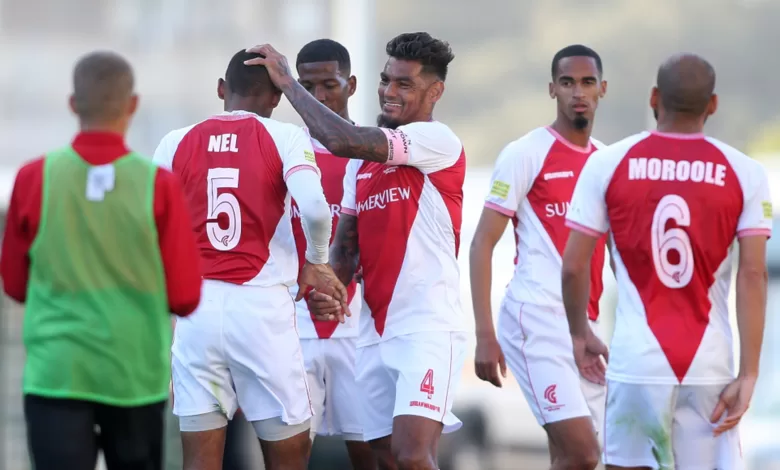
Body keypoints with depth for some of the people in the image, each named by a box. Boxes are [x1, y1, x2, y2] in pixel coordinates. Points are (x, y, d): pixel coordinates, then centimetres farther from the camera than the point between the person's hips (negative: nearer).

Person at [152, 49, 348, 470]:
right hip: (262, 307, -2)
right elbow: (314, 208, -16)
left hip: (196, 308, 2)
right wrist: (316, 262, 2)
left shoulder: (176, 143, 8)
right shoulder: (285, 138, 0)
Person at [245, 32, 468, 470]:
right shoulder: (363, 160, 16)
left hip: (427, 328, -8)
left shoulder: (438, 141, -8)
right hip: (375, 331, 8)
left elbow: (343, 140, -19)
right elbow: (347, 242, 17)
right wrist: (329, 288, -5)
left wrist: (288, 82, -9)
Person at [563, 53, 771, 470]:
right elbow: (753, 276, -5)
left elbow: (574, 266, 1)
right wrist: (748, 375, -4)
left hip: (637, 362, 0)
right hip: (710, 368, 0)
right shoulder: (744, 173, 0)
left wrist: (579, 334, 18)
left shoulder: (607, 163, 0)